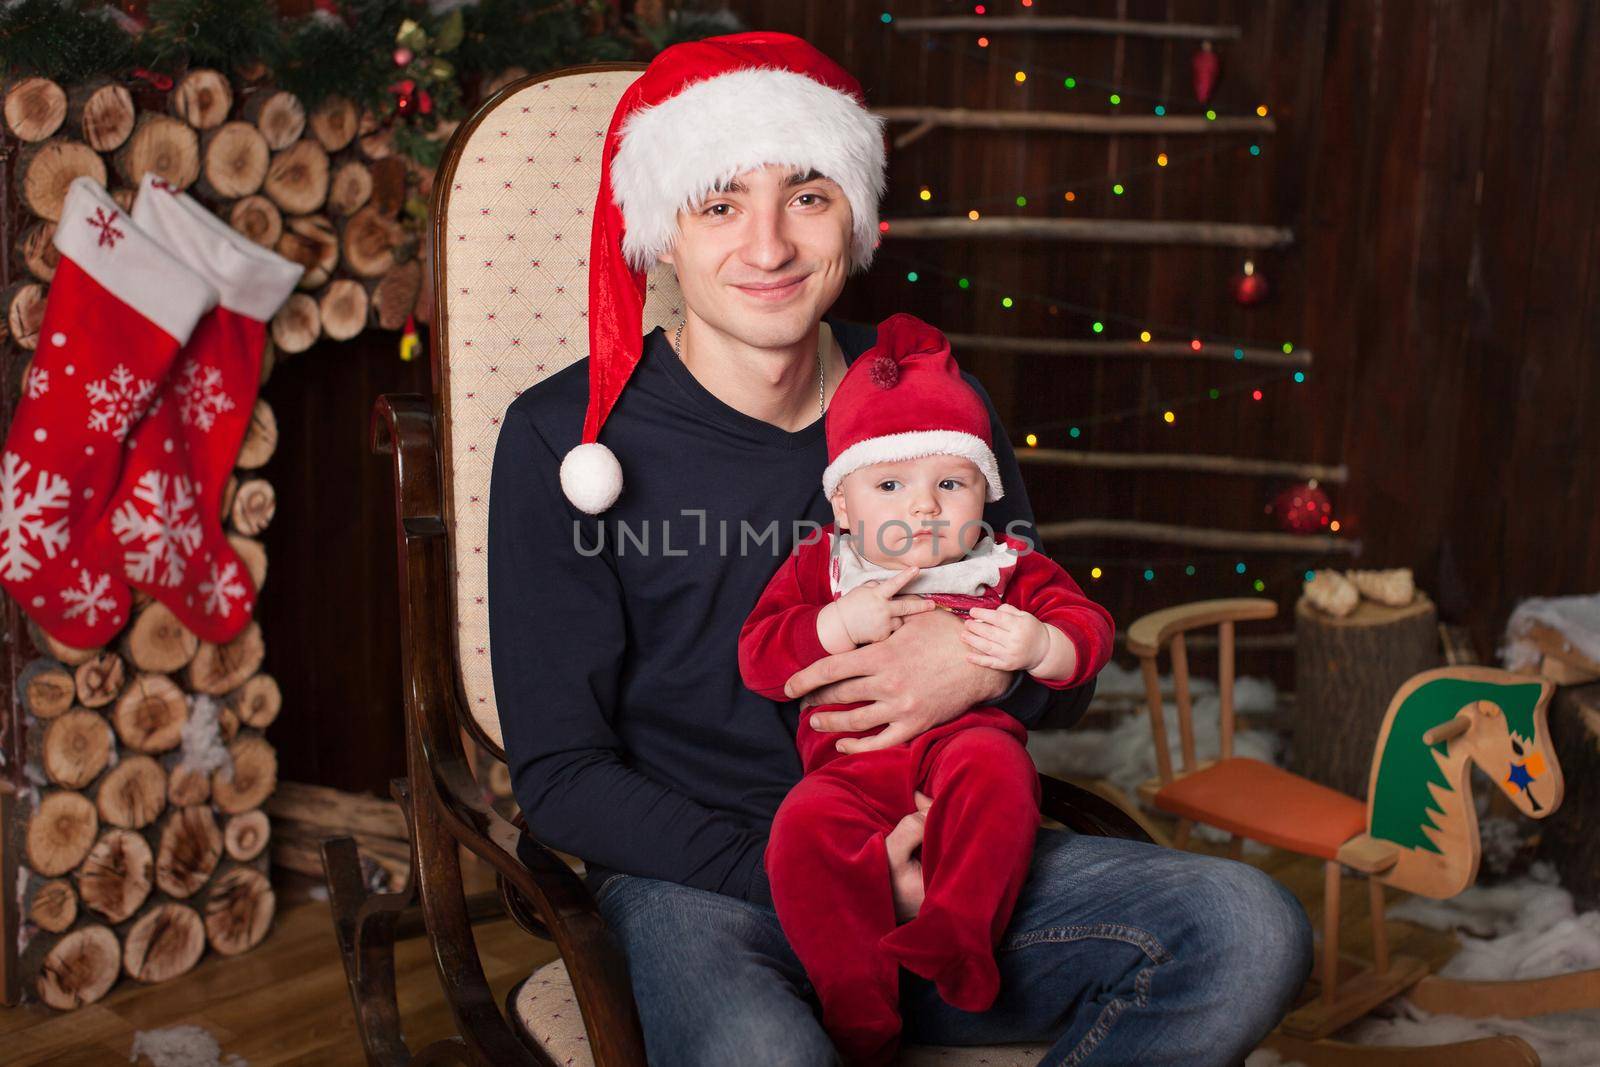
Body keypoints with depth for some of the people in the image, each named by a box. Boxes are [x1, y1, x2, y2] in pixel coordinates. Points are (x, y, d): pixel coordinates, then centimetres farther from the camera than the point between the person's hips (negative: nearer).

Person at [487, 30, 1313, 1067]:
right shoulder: (563, 439, -6)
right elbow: (559, 774, -5)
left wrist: (994, 663, -12)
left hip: (935, 850, 5)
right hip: (702, 883, -4)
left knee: (1252, 931, -16)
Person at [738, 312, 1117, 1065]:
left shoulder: (1005, 569, 15)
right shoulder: (817, 569, 15)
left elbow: (1089, 627, 10)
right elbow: (756, 655, 5)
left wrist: (1040, 646, -14)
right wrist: (840, 624, -11)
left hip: (967, 738, 0)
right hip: (852, 768, 0)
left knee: (991, 763, -36)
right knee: (804, 828, -31)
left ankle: (957, 936, -31)